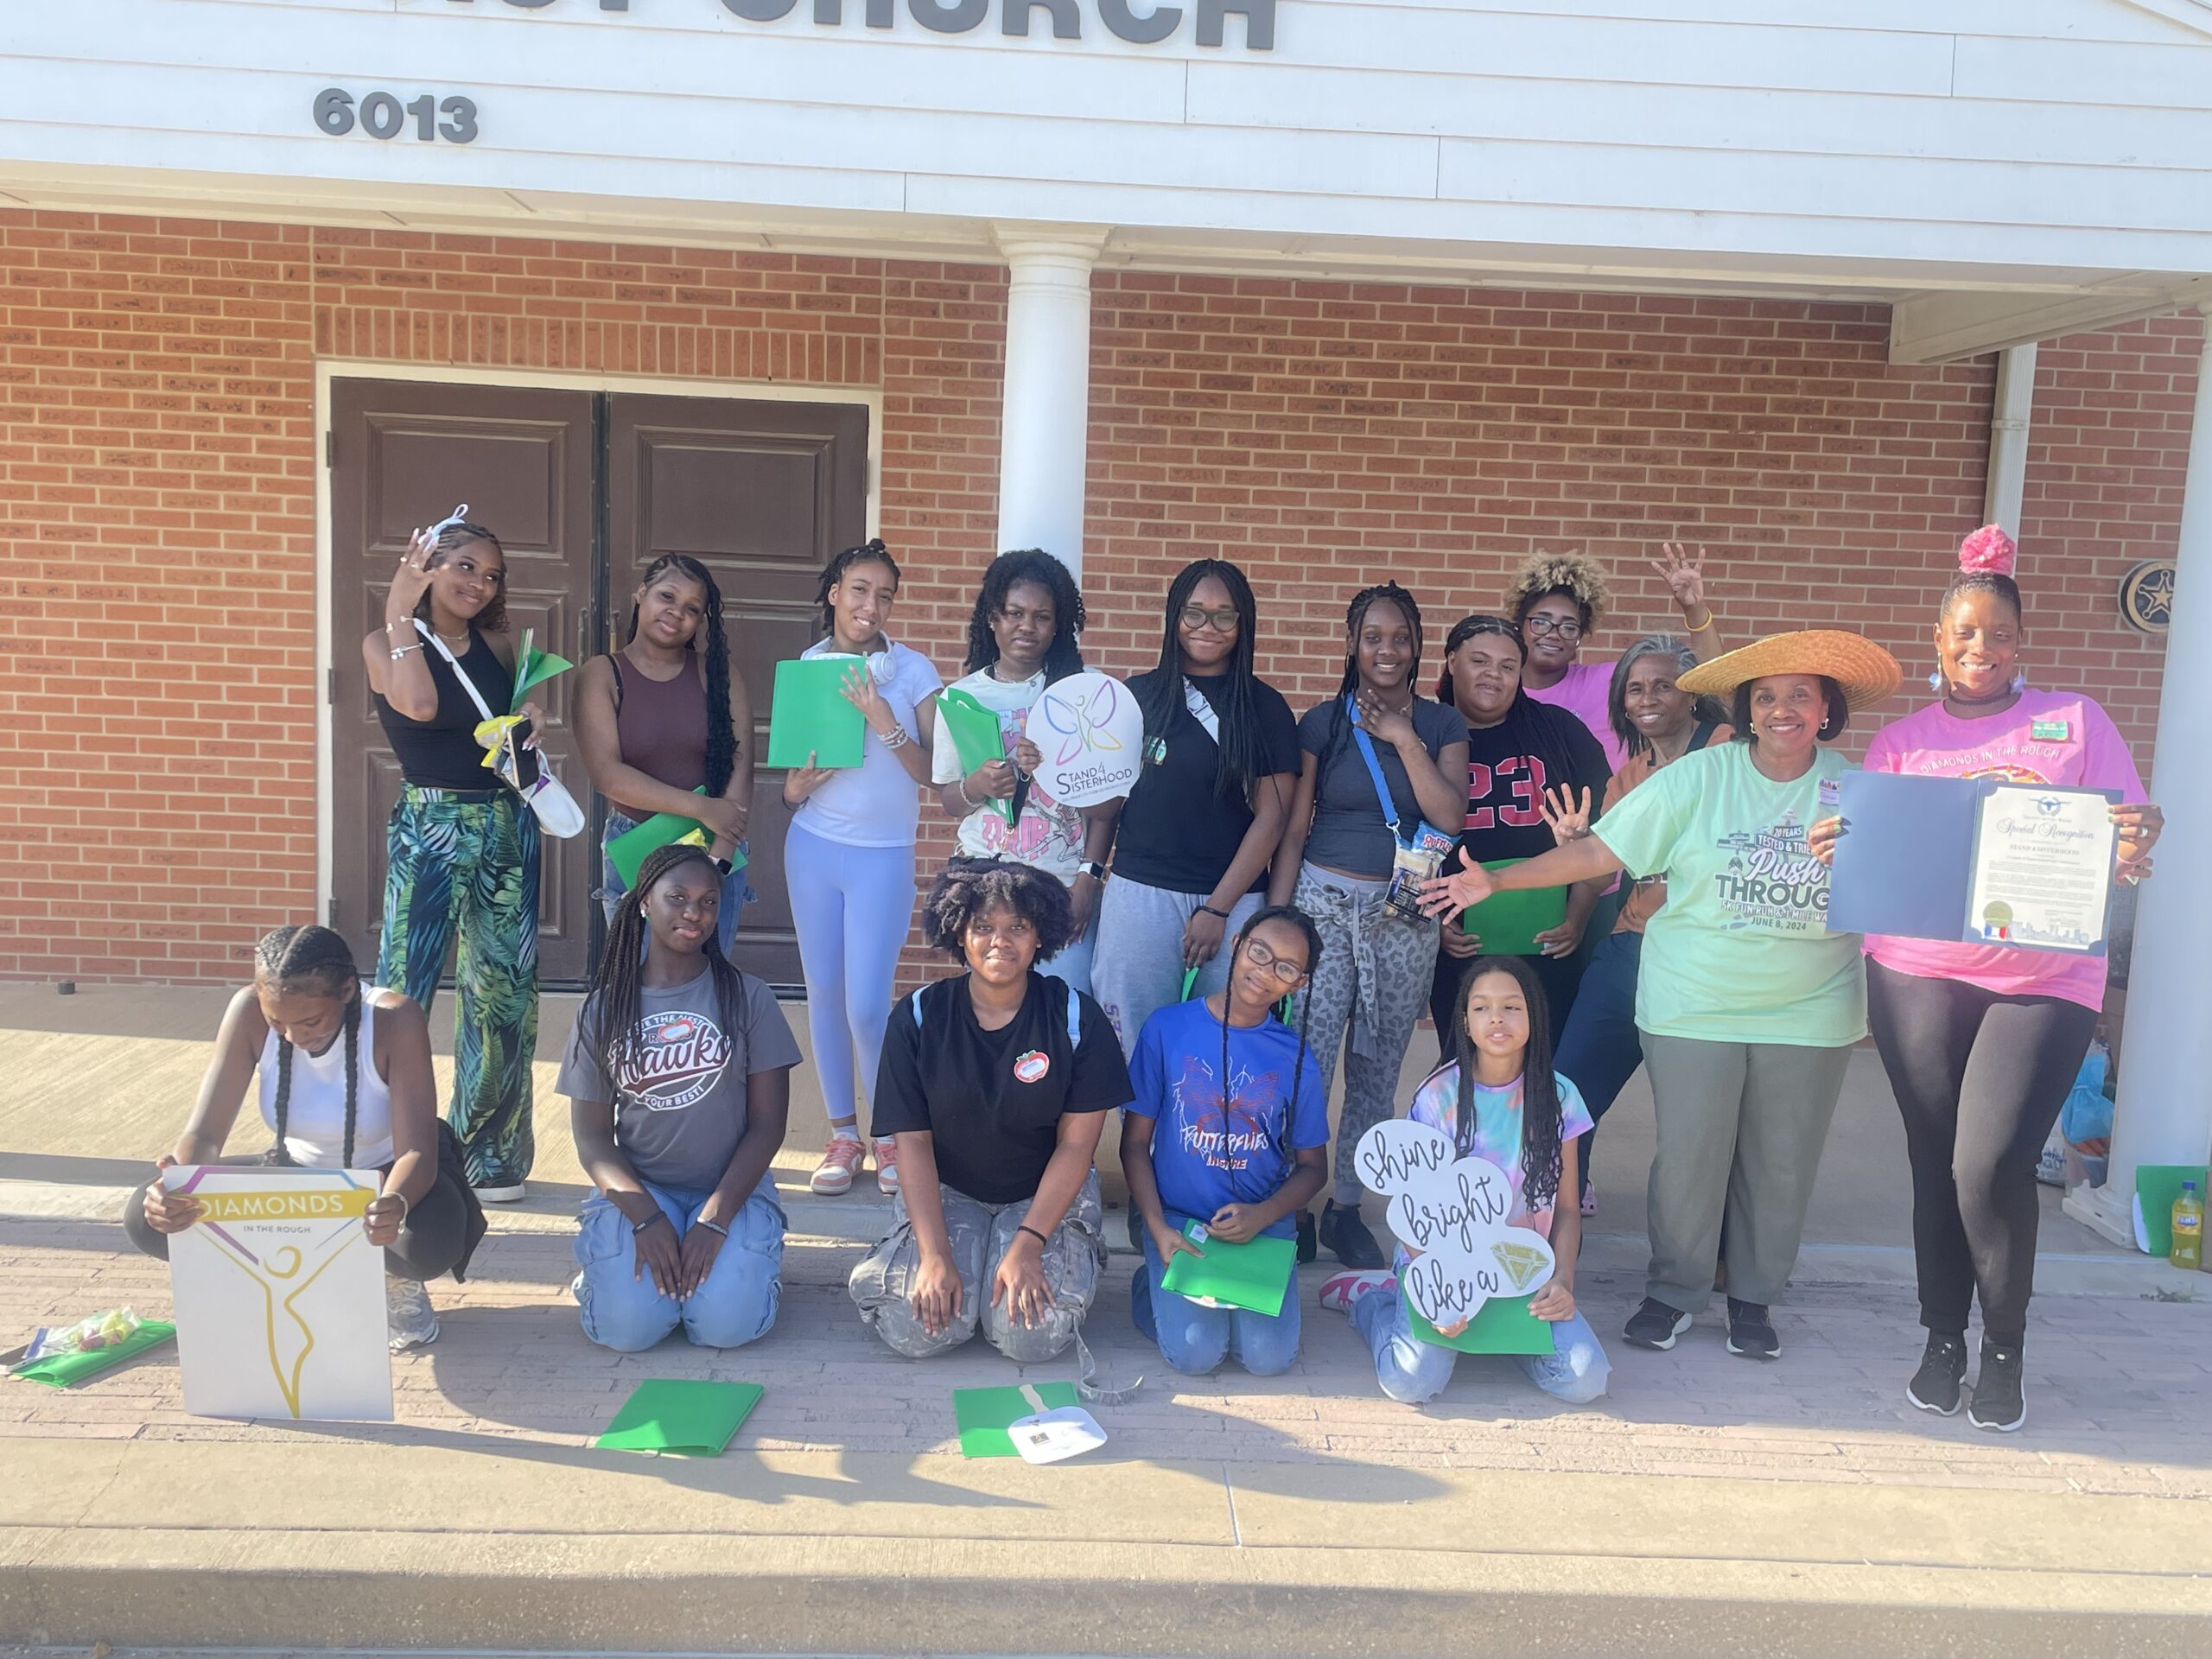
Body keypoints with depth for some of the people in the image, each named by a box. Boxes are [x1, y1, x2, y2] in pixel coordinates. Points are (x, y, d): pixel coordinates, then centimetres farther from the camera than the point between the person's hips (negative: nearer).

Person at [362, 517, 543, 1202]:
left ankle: (489, 1153, 20)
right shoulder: (385, 643, -2)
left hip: (507, 824, 4)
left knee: (504, 991, 8)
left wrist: (533, 716, 0)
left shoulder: (497, 645, 9)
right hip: (429, 825, -4)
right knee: (404, 989, -5)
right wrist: (402, 613, -14)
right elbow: (418, 704, -21)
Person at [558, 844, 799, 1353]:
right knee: (629, 1326, -22)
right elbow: (591, 1135, 1)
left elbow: (768, 1124, -3)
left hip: (731, 1189, 0)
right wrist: (645, 1218, -15)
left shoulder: (747, 998, -1)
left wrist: (715, 1217, -14)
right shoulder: (604, 1009, 3)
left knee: (727, 1324, -23)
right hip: (637, 1189, 1)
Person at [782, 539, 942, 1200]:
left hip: (883, 854, -3)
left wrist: (884, 722, -24)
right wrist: (794, 788, -8)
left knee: (868, 1006, -7)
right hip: (812, 847, 3)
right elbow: (787, 760, 14)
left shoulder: (913, 671, -5)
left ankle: (890, 1134, 15)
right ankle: (842, 1134, 22)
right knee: (823, 994, 8)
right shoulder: (806, 666, 4)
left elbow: (931, 772, -10)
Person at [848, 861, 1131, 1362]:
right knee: (918, 1331, -21)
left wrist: (1027, 1244, -20)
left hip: (1047, 1193, -1)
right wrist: (934, 1253, -19)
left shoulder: (1076, 1018, -11)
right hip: (946, 1190, 1)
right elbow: (912, 1141, -9)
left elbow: (1076, 1143, -10)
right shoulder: (917, 1018, -8)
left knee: (1030, 1336, -22)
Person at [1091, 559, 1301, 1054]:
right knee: (1134, 1043, 4)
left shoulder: (1264, 707, 2)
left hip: (1232, 899, -1)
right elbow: (1105, 803, 11)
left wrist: (1217, 908, -7)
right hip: (1138, 894, 1)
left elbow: (1271, 817, -2)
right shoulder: (1140, 694, 6)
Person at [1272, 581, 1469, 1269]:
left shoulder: (1441, 725, 6)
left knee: (1378, 1071, 8)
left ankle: (1346, 1208, 21)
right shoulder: (1322, 723, 3)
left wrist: (1403, 737, -10)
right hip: (1323, 904, -2)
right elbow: (1293, 828, 2)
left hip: (1405, 917, 2)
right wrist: (1274, 920, -3)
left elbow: (1450, 815, -8)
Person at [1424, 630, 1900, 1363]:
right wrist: (1497, 880, -13)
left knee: (1780, 1164, 9)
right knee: (1688, 1156, 4)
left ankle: (1753, 1296, 29)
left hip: (1809, 1012, 1)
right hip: (1696, 1003, -1)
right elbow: (1600, 850, -7)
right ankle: (1674, 1291, 23)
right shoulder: (1700, 777, -5)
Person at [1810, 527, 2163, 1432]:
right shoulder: (1901, 739, 11)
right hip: (1919, 974, 2)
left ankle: (2005, 1351, 13)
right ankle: (1943, 1339, 26)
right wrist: (1838, 848, -15)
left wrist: (2137, 843, -16)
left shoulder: (2075, 721, 9)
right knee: (1935, 1162, 7)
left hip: (2045, 979, -1)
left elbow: (2129, 833, 7)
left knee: (1990, 1165, -11)